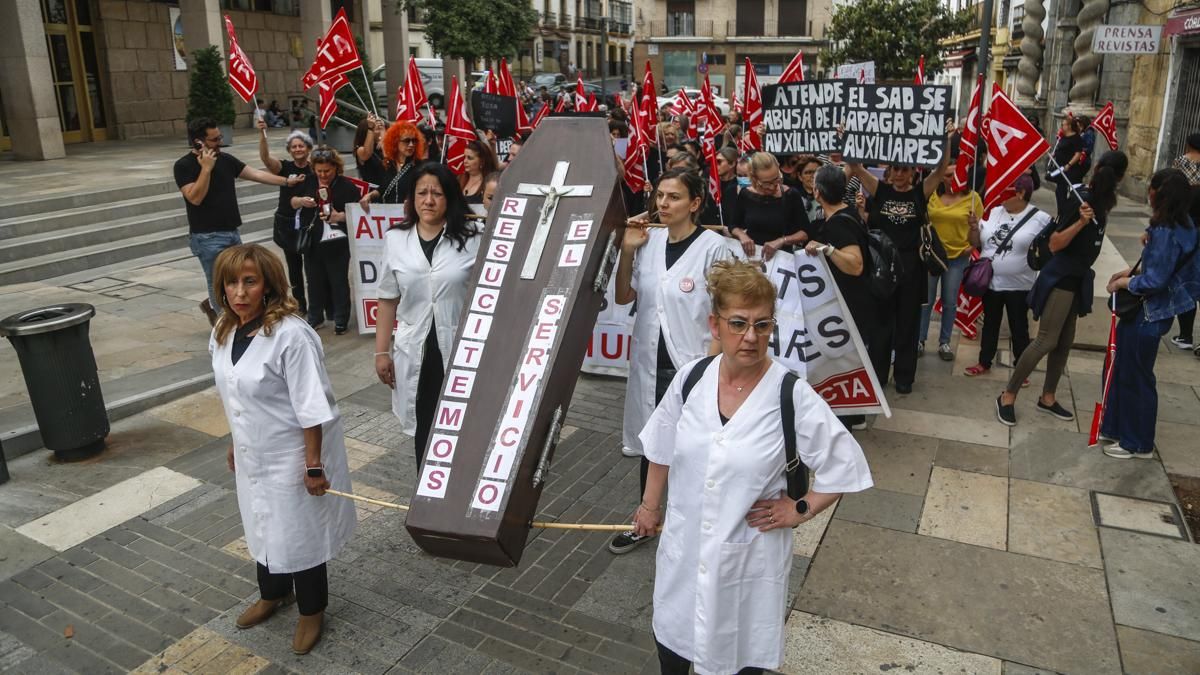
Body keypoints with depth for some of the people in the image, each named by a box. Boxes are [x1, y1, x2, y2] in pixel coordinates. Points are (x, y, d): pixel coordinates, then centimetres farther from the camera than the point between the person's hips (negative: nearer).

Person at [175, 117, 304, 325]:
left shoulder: (225, 159, 8)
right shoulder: (184, 166, -9)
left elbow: (255, 174, 6)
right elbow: (195, 198, -19)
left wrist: (286, 181, 1)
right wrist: (206, 168, -20)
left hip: (232, 232, 7)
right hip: (208, 237, -7)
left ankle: (212, 306, 38)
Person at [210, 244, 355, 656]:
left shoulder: (290, 335, -26)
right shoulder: (224, 332, -1)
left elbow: (311, 407, -23)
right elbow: (233, 396, 12)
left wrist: (314, 464, -20)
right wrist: (237, 444, 18)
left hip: (291, 457, -7)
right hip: (253, 455, 7)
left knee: (300, 533, 9)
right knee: (262, 526, 24)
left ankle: (311, 611, 32)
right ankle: (272, 594, 49)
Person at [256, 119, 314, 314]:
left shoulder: (315, 170, 1)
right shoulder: (284, 167, -1)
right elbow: (264, 157, -19)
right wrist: (262, 134, -32)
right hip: (287, 225, 1)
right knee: (294, 266, 9)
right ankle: (299, 305, 19)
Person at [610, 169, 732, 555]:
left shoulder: (713, 246, -12)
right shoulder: (649, 240, 2)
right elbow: (623, 298, 8)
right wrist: (627, 251, -5)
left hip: (692, 364, -5)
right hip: (649, 361, 5)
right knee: (650, 443, 18)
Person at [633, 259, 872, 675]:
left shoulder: (792, 396, -20)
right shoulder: (690, 379, -10)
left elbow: (846, 465, -10)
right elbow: (662, 449, 6)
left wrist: (800, 511, -11)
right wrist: (651, 505, 13)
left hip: (751, 552, -3)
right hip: (684, 543, 3)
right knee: (672, 636, 23)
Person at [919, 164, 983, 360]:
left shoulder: (972, 197, -4)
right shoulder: (931, 194, -3)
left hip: (958, 256, 0)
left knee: (950, 302, 9)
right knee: (926, 299, 6)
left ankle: (944, 342, 21)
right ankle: (919, 340, 17)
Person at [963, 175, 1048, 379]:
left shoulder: (1040, 218, -9)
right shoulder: (992, 213, 3)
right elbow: (976, 243, 6)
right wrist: (973, 227, -10)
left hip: (1019, 285, -4)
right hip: (990, 281, 4)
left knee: (1018, 328, 7)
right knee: (990, 324, 17)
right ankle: (984, 362, 30)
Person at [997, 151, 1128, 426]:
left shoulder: (1099, 199, 6)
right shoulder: (1082, 200, -19)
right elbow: (1054, 245, -22)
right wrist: (1081, 222, -32)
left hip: (1077, 278, 9)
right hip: (1061, 277, -9)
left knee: (1065, 342, 11)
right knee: (1047, 341, -11)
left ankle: (1047, 398, 20)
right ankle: (1007, 396, -4)